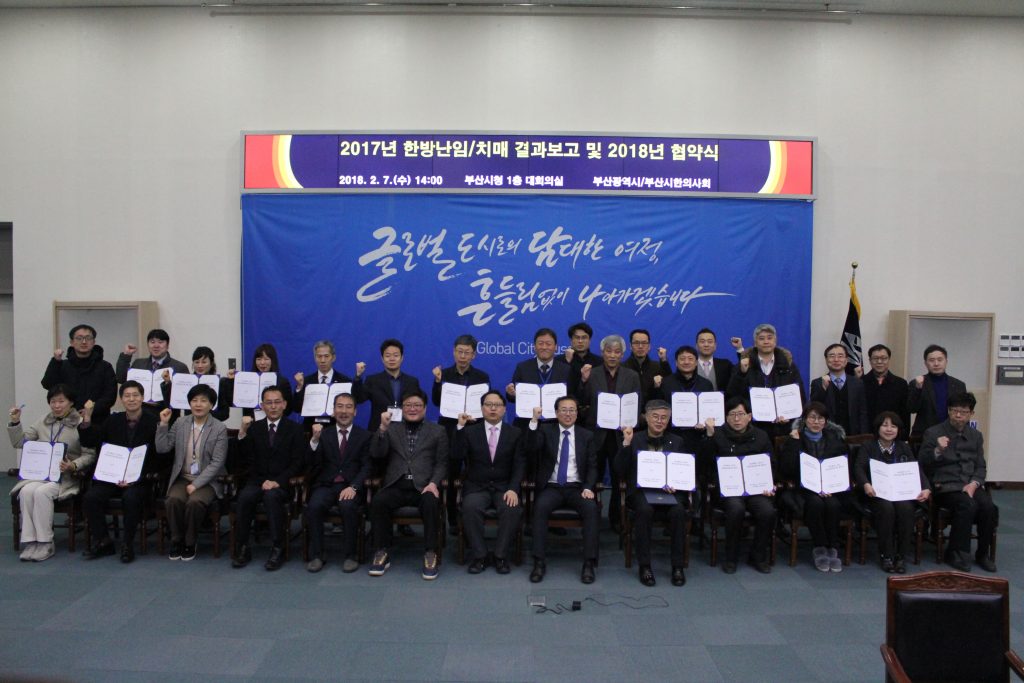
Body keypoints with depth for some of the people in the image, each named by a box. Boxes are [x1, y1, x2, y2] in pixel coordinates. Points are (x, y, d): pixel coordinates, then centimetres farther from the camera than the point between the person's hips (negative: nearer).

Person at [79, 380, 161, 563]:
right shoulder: (113, 421, 13)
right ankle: (102, 542, -1)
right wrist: (86, 422, -3)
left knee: (131, 498, -33)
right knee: (90, 497, -20)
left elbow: (157, 458, -6)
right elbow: (90, 442, 14)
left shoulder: (153, 422, -2)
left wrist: (136, 478, -16)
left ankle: (127, 544, -13)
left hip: (140, 479, -4)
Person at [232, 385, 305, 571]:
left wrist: (278, 481, -17)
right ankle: (242, 549, -17)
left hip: (282, 483, -2)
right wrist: (242, 433, -8)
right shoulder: (254, 427, 14)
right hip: (257, 480, 2)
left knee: (272, 496, -35)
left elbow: (298, 463, -2)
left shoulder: (295, 429, 6)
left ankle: (278, 550, -26)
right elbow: (245, 460, 5)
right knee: (245, 496, -30)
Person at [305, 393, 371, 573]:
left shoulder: (364, 436, 10)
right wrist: (314, 440, -13)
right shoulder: (324, 434, 15)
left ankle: (350, 556, -17)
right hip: (326, 485, 2)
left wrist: (353, 487, -18)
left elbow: (366, 467, 0)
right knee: (314, 506, -30)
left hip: (351, 486, -1)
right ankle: (316, 555, -14)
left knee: (348, 506, -33)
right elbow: (313, 464, 4)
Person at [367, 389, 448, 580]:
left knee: (431, 502, -34)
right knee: (377, 501, -29)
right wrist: (382, 428, -11)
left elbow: (442, 463, 8)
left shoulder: (437, 431, 15)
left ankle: (430, 554, -22)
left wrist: (433, 483, -11)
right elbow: (376, 454, 3)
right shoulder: (391, 429, 17)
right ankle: (382, 553, -14)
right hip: (396, 486, 1)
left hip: (423, 486, -1)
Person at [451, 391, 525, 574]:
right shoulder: (470, 431, 9)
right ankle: (479, 556, -17)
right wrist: (459, 427, -14)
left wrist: (513, 489, -15)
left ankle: (501, 556, -15)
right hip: (476, 487, 0)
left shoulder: (515, 433, 9)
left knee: (512, 509, -31)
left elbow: (519, 465, 1)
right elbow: (457, 457, -5)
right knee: (470, 507, -31)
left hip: (504, 488, 0)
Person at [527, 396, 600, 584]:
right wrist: (534, 420, -22)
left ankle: (589, 563, -24)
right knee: (541, 506, -32)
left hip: (577, 488, 1)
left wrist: (588, 488, -11)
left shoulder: (587, 435, 11)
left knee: (591, 508, -30)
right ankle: (539, 562, -27)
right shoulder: (546, 430, 9)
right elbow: (532, 447, -11)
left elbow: (592, 466, 6)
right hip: (551, 487, 0)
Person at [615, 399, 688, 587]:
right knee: (645, 509, -34)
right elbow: (620, 470, 0)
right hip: (641, 490, -1)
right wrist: (626, 443, -12)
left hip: (670, 490, 2)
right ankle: (644, 566, -22)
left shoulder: (676, 442, 17)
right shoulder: (634, 439, 10)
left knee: (678, 511, -30)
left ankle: (678, 566, -18)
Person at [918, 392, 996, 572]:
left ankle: (983, 554, -5)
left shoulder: (976, 436, 17)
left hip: (971, 485, 4)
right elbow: (922, 464, -3)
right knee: (967, 505, -32)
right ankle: (957, 553, -15)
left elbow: (981, 467, 15)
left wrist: (974, 484, -5)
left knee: (988, 506, -25)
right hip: (945, 486, -4)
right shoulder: (933, 433, 2)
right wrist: (937, 451, -21)